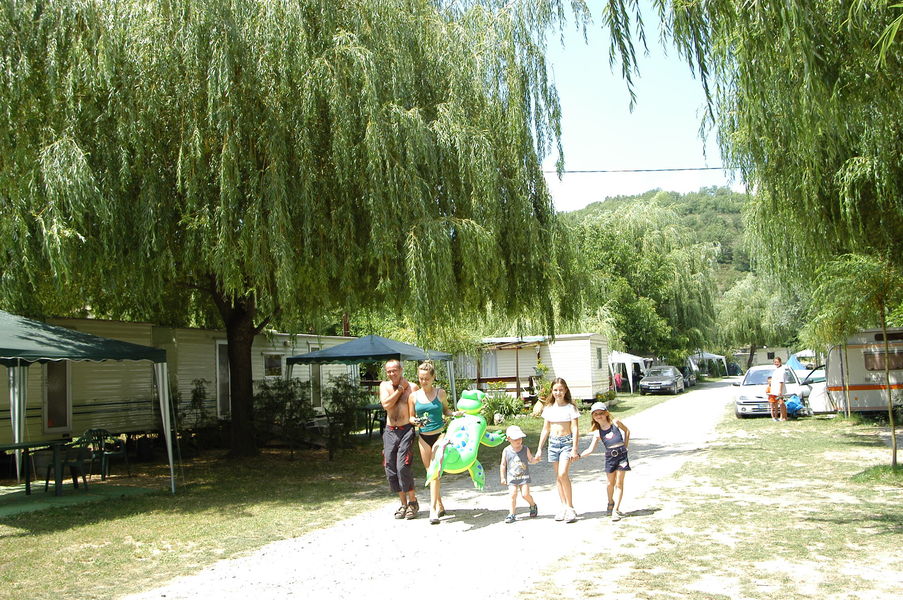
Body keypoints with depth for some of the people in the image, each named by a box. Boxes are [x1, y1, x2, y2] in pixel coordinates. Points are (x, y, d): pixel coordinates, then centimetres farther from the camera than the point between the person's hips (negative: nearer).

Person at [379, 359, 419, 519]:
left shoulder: (411, 387, -2)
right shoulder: (384, 386, 8)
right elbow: (386, 404, -9)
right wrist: (400, 389, -8)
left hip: (406, 430, -4)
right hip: (390, 432, 4)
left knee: (403, 466, -14)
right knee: (391, 469, 4)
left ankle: (413, 502, 2)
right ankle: (403, 503, 17)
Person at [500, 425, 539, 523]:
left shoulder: (525, 449, -2)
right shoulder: (506, 451, -4)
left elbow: (530, 460, 8)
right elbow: (503, 465, 3)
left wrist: (535, 459, -15)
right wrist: (502, 477, 1)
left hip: (524, 477, 0)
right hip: (512, 478, 0)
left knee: (525, 494, -8)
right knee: (513, 495, -8)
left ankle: (533, 505, 23)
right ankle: (512, 514, 3)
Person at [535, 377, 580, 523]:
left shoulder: (570, 408, -3)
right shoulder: (549, 409, 8)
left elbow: (575, 429, -6)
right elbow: (545, 430, 14)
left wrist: (574, 449, -13)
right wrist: (539, 448, 11)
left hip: (567, 441, -5)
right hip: (553, 442, 5)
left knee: (563, 474, -17)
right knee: (558, 476, 7)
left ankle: (570, 508, -7)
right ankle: (564, 507, 13)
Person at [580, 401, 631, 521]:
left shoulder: (615, 422, -3)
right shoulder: (598, 432, -2)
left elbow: (627, 431, 15)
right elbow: (590, 450, -5)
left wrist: (625, 446, 8)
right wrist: (578, 455, -19)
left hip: (622, 454, -1)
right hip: (609, 456, 1)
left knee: (619, 483, -2)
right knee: (611, 483, 12)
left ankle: (615, 510, -2)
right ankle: (610, 503, 38)